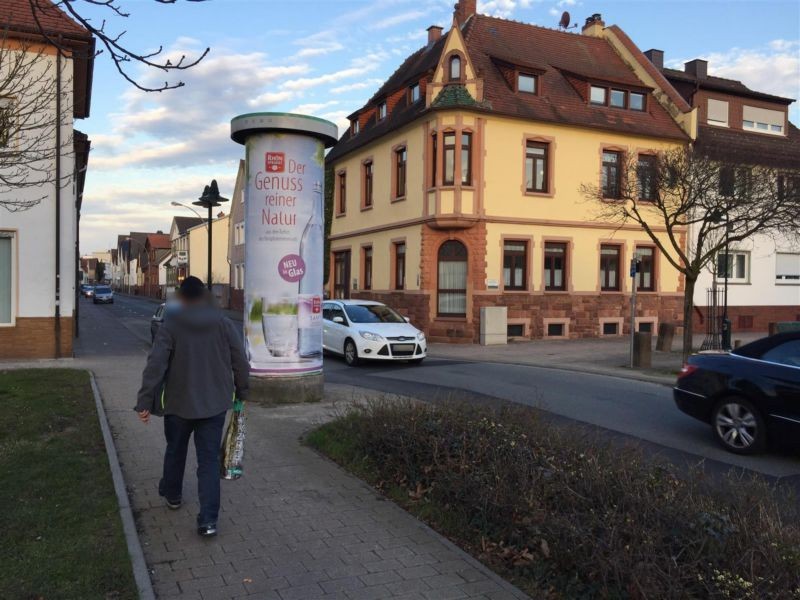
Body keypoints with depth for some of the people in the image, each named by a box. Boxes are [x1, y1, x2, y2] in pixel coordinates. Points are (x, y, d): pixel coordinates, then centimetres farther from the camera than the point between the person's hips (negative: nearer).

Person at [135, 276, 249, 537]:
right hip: (214, 404, 1)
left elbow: (155, 366, -15)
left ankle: (172, 494, 45)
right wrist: (241, 392, 13)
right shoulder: (224, 323, -3)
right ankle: (208, 520, -2)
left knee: (175, 451, 23)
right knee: (209, 460, 4)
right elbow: (241, 363, -1)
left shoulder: (171, 325, -8)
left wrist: (145, 402, -11)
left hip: (179, 403, 0)